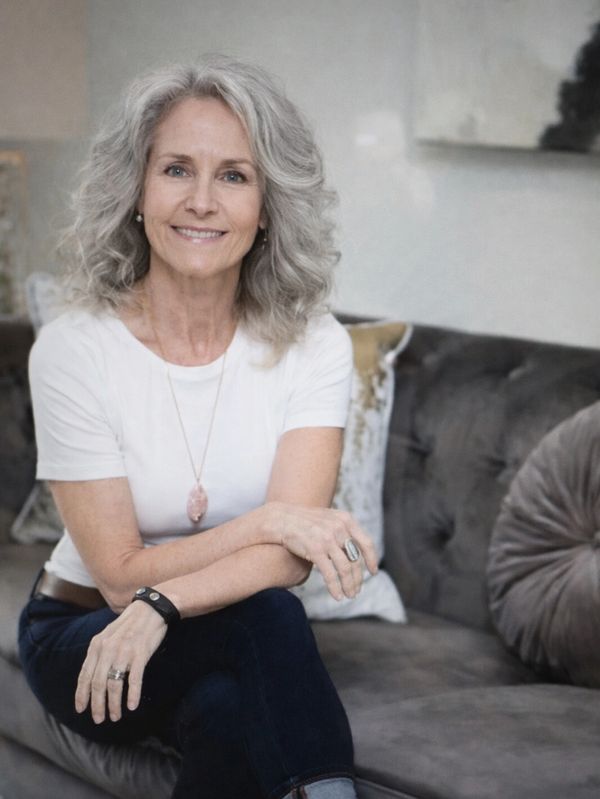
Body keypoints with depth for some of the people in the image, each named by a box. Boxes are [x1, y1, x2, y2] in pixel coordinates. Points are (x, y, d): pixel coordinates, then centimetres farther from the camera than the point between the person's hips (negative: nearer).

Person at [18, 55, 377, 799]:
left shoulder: (313, 344, -9)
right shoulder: (72, 349, -14)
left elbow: (295, 553, -19)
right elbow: (119, 574, -14)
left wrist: (160, 605, -33)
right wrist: (265, 520, -22)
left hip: (221, 648, 1)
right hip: (82, 637, -1)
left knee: (233, 710, -35)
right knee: (262, 616, -31)